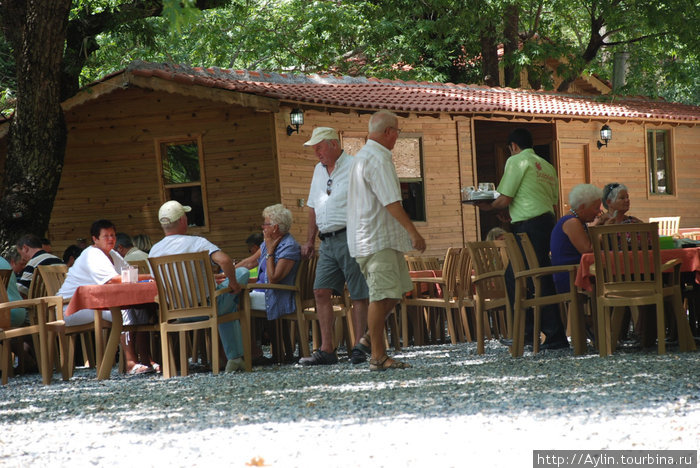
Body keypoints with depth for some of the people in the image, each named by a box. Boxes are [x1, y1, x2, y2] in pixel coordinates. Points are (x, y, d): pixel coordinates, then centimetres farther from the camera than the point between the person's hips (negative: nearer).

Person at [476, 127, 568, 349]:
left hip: (529, 225, -9)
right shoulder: (546, 166, 20)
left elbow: (505, 200, -8)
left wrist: (488, 206, 13)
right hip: (548, 221, 9)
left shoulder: (516, 161, -3)